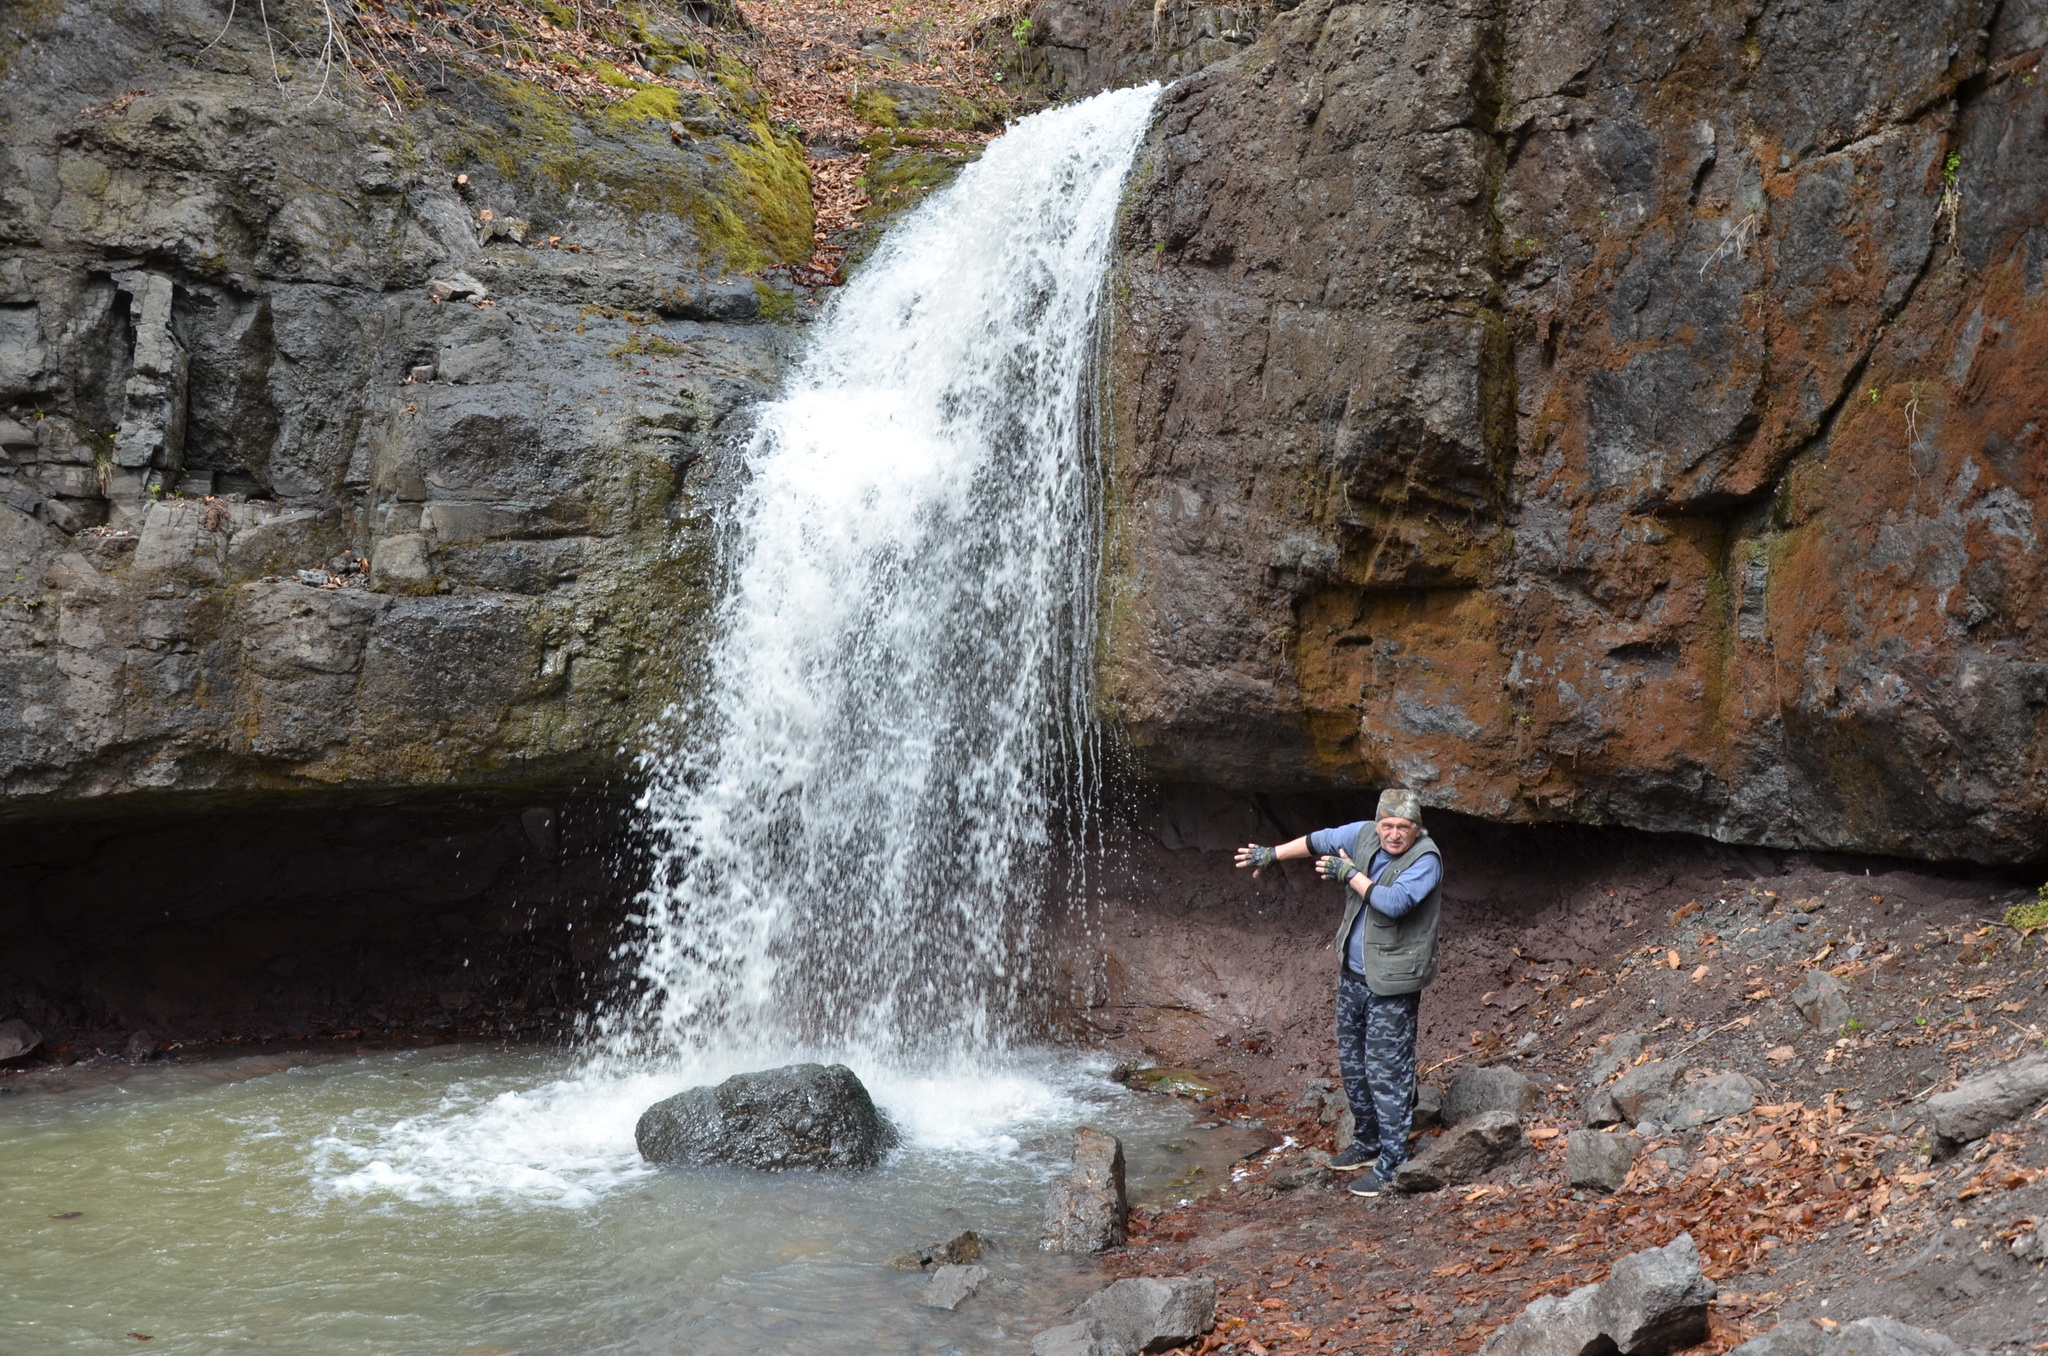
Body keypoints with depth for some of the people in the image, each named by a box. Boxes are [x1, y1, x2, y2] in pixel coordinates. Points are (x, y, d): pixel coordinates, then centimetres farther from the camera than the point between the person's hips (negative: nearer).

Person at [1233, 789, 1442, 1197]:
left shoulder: (1426, 859, -20)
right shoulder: (1364, 834, -1)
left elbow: (1394, 903, -33)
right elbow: (1319, 841, 15)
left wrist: (1351, 874, -22)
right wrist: (1272, 854, 22)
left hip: (1392, 983, -8)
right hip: (1352, 973, 8)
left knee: (1387, 1073, -5)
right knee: (1352, 1062, 20)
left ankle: (1392, 1166, 3)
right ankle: (1367, 1142, 37)